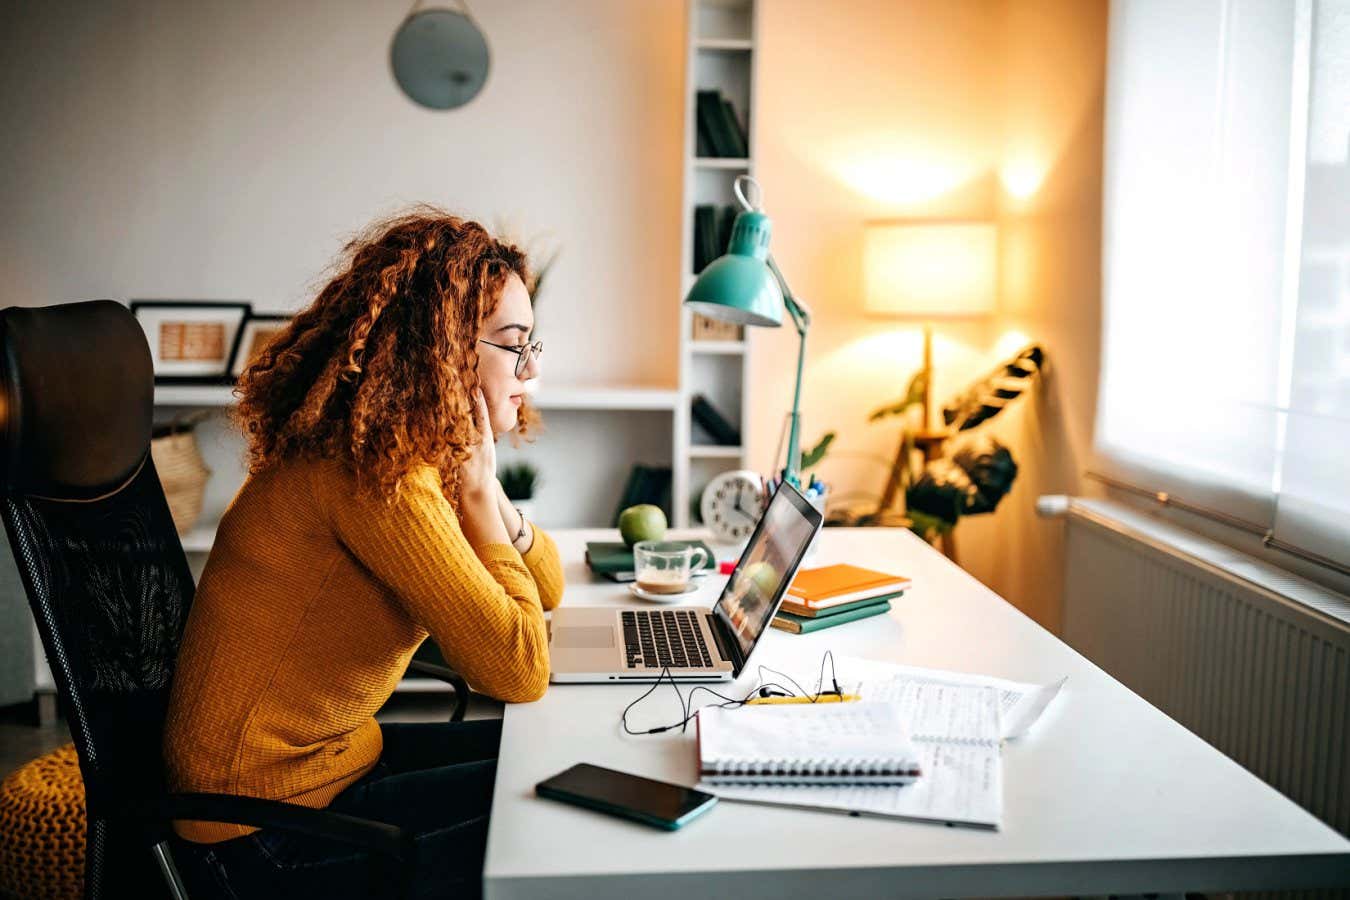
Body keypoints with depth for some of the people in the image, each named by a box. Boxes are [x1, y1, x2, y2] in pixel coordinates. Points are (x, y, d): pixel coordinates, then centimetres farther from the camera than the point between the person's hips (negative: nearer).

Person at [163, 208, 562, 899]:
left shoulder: (421, 450, 3)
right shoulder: (377, 476, -27)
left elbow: (545, 588, 10)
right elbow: (520, 671, -27)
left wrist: (484, 490, -8)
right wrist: (475, 492, -18)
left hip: (334, 755, 9)